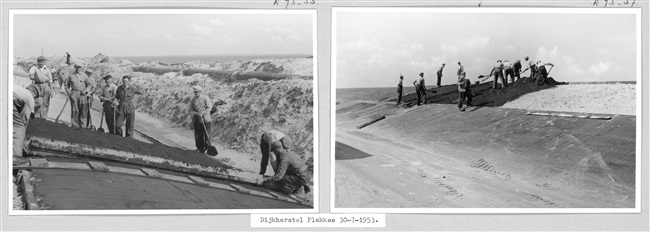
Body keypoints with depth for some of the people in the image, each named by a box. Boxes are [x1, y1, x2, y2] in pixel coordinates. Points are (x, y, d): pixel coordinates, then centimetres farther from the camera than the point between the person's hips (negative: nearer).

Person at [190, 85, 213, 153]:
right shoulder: (193, 100, 7)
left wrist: (203, 113, -20)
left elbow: (209, 107, -7)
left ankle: (207, 148, 6)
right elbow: (191, 110, 6)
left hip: (206, 119, -3)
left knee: (206, 134, -4)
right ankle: (200, 148, 12)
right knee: (198, 134, 1)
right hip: (197, 120, 3)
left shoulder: (205, 98, -3)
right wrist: (196, 113, -13)